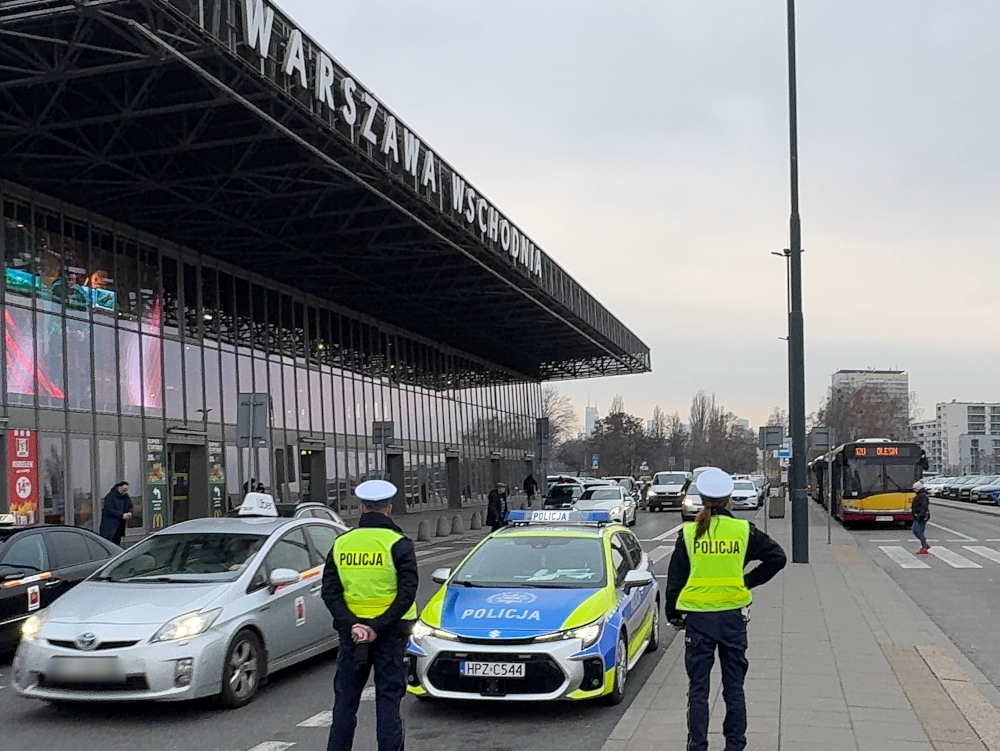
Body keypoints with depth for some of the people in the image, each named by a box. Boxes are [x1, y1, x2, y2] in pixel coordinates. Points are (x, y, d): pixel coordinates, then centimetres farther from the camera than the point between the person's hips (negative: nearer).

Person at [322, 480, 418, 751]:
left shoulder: (341, 543, 2)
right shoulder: (398, 544, -8)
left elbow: (330, 591, -3)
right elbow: (407, 593, -16)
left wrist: (351, 625, -10)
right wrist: (378, 627, -15)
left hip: (352, 630, 3)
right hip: (390, 631, -3)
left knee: (345, 698, 13)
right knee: (388, 698, 4)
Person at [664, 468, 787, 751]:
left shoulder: (689, 533, -5)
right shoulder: (743, 530, -4)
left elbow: (675, 578, -1)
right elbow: (777, 557, -3)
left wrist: (673, 614, 10)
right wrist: (748, 581, 4)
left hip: (698, 618, -1)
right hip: (733, 616, 1)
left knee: (698, 688, 7)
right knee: (734, 686, 13)